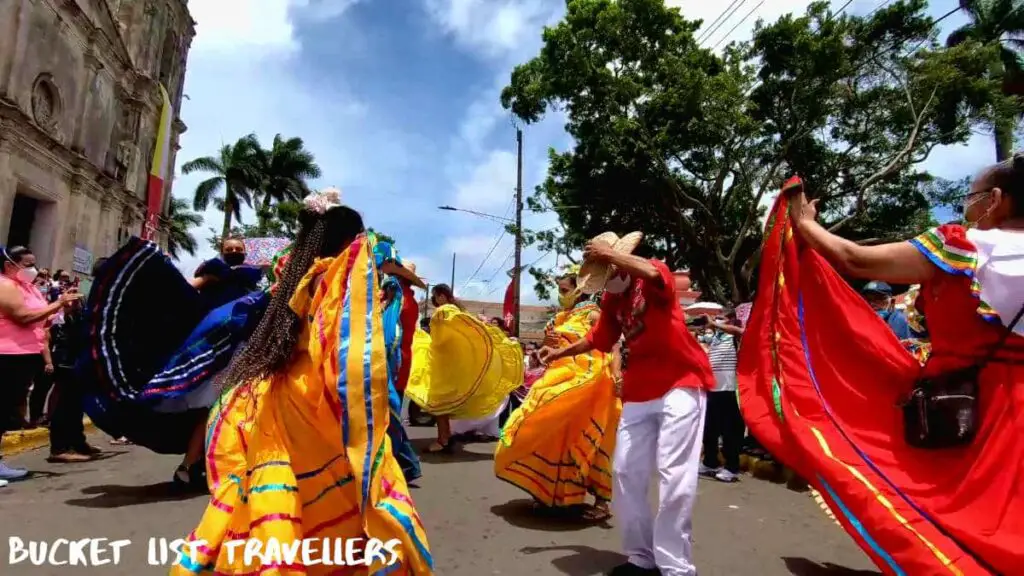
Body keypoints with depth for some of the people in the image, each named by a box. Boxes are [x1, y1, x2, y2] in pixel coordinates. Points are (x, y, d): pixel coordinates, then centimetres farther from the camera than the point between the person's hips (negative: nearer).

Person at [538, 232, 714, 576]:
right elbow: (598, 339, 23)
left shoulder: (655, 277, -8)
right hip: (638, 393, 7)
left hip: (680, 383, -7)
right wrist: (560, 353, 21)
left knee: (673, 476, -11)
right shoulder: (611, 300, 10)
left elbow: (651, 273, -34)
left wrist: (607, 253, -27)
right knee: (626, 474, 7)